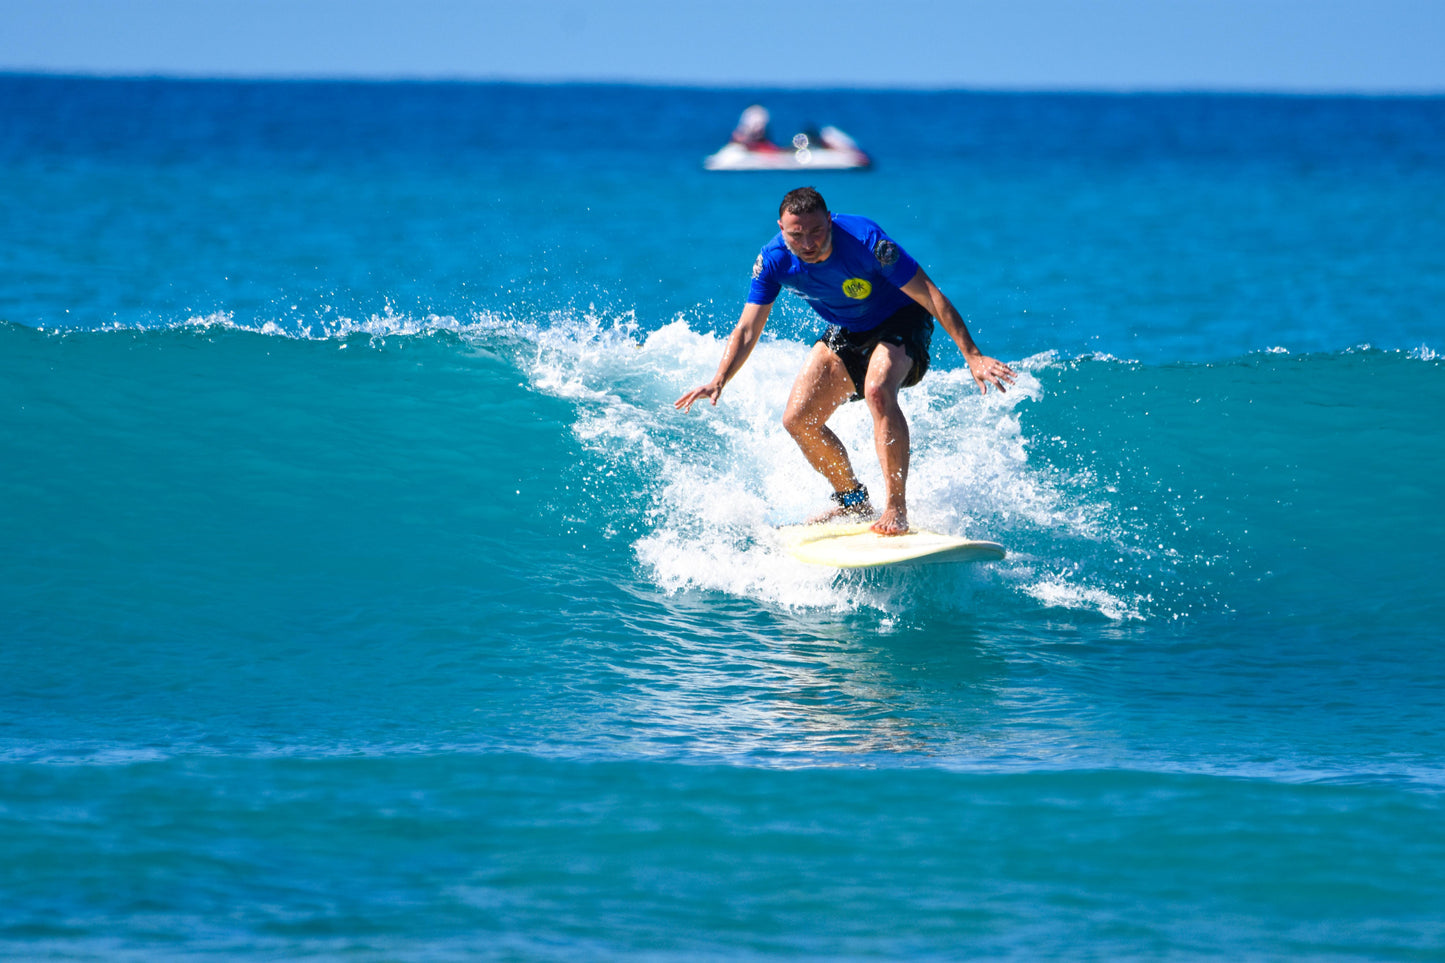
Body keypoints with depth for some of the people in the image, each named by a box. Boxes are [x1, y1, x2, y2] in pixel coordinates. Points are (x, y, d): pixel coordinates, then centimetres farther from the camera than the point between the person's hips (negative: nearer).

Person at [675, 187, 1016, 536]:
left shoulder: (866, 241, -32)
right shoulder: (774, 260, -19)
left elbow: (931, 296, -28)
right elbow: (747, 330, -13)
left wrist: (972, 356, -32)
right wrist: (719, 381, -30)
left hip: (900, 322, -6)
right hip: (845, 333, 6)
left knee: (877, 391, -34)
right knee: (798, 420, -3)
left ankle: (896, 509, -30)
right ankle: (852, 501, 20)